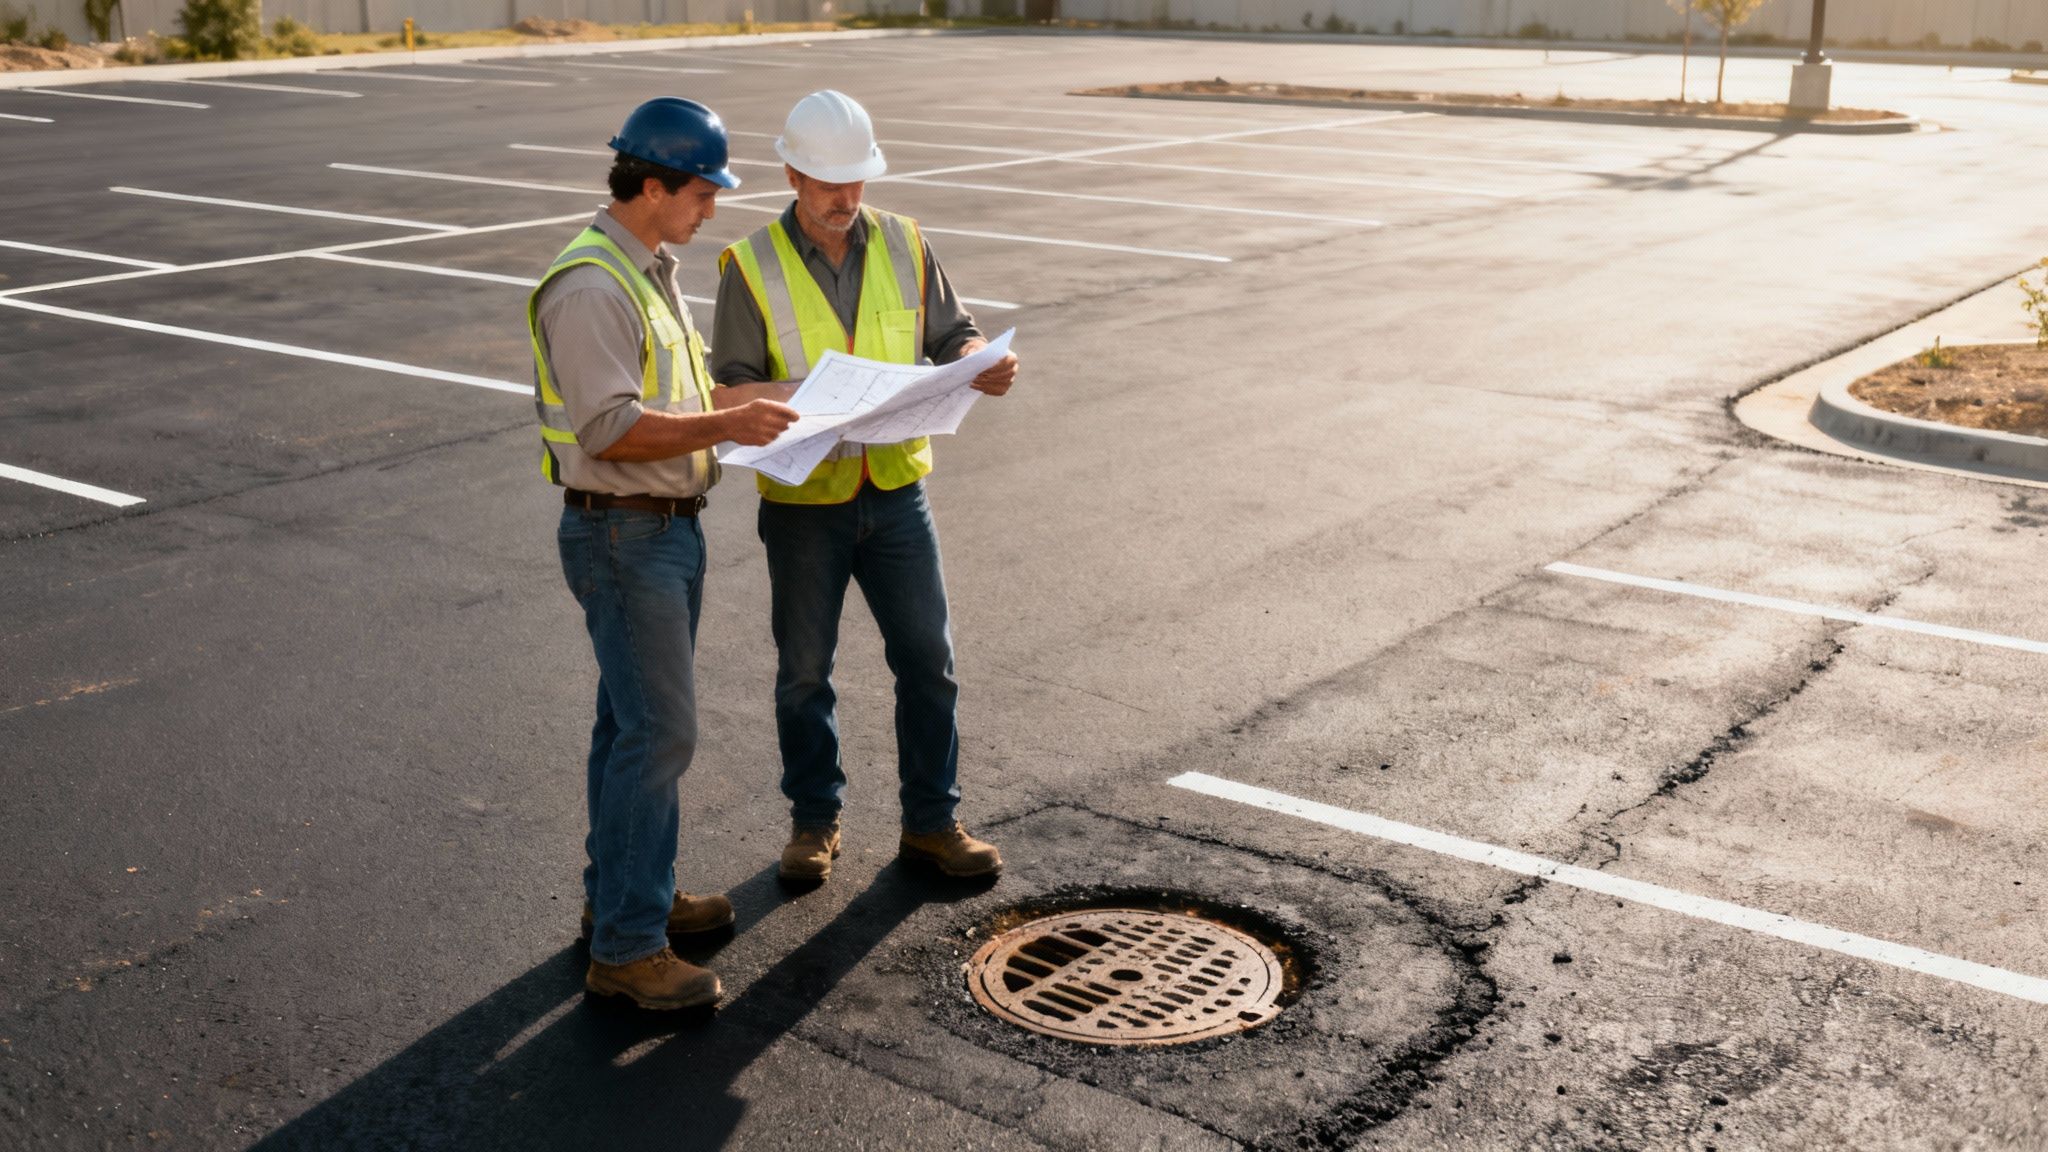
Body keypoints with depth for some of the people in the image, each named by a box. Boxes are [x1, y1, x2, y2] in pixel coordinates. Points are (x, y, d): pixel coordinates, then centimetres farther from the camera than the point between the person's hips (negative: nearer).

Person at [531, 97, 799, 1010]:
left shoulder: (651, 269, 13)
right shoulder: (590, 287, -20)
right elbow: (609, 429, -26)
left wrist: (742, 407, 10)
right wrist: (725, 426, -24)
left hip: (669, 527, 10)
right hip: (621, 533, -10)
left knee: (635, 721, 18)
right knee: (659, 731, -9)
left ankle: (623, 894, 31)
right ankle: (626, 950, -3)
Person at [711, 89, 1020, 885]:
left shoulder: (903, 245, 2)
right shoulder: (752, 267, -6)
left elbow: (952, 336, 7)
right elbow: (730, 389, -9)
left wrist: (982, 365, -16)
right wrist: (804, 395, -28)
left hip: (896, 490, 2)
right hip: (803, 502, -2)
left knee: (928, 660, 5)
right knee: (804, 671, 10)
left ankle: (931, 821, 20)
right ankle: (815, 820, 28)